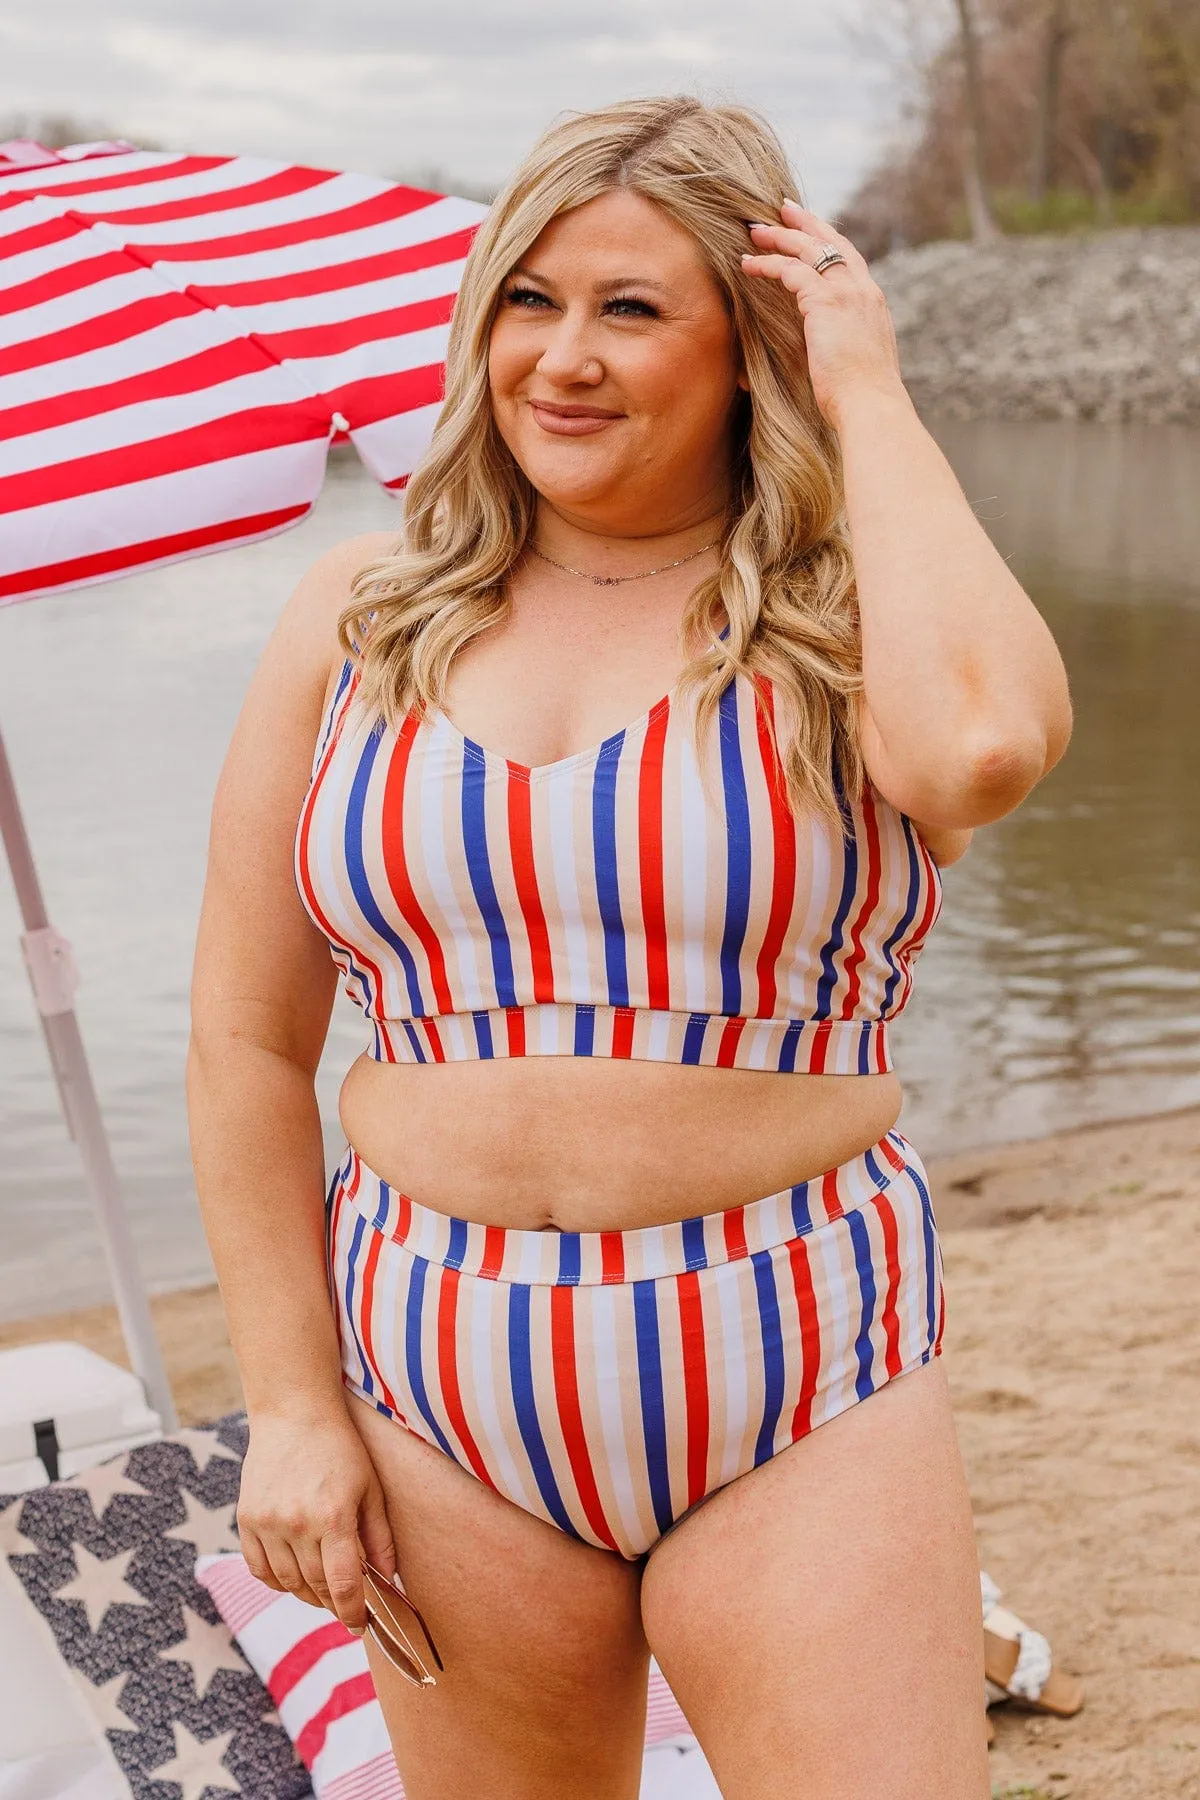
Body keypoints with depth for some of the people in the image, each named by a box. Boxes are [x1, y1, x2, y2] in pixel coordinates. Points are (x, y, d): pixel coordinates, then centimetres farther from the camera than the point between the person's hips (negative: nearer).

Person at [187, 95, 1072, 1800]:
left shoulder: (844, 613, -3)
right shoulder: (364, 618, 4)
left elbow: (978, 747, -30)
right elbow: (246, 1041, 6)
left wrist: (871, 397, -16)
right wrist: (291, 1401, 1)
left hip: (800, 1391, -2)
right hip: (446, 1399, 3)